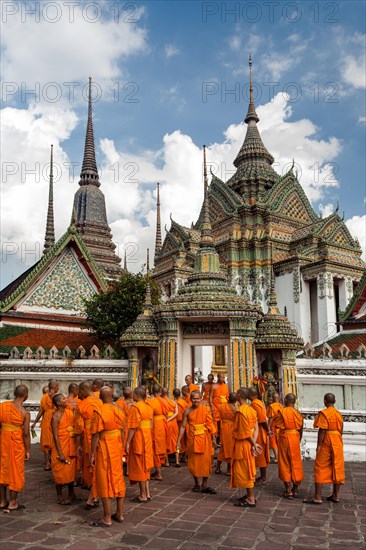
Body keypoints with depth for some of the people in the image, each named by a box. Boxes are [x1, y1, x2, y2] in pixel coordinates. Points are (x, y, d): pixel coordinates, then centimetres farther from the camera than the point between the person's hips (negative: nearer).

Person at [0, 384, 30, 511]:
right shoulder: (25, 413, -15)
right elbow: (26, 433, -13)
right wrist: (28, 450, -3)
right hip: (16, 443, -4)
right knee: (15, 471, 10)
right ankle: (12, 503, 19)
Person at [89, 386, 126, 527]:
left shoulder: (99, 412, -15)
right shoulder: (120, 410, 1)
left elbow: (96, 435, -15)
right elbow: (122, 432, 7)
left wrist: (92, 454, -8)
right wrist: (121, 448, 17)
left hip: (104, 450, -6)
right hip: (117, 449, 6)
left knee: (105, 482, 4)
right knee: (118, 479, 15)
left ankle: (107, 519, 11)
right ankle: (119, 514, 25)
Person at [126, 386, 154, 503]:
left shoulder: (135, 407, -15)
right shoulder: (148, 407, 8)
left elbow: (133, 427, -19)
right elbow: (151, 425, 12)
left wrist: (128, 442, -15)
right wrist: (148, 437, 19)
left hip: (138, 439, -8)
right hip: (147, 438, 8)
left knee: (139, 467, 2)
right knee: (145, 467, 16)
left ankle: (143, 495, 10)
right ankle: (147, 493, 22)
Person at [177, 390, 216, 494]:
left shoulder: (206, 409, -4)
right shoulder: (187, 411, -3)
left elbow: (210, 424, -2)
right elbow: (183, 426, -1)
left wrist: (213, 437, -6)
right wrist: (179, 441, -3)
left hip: (204, 438, 0)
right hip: (192, 438, 0)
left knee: (206, 461, 2)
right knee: (194, 461, 9)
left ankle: (204, 485, 15)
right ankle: (196, 483, 27)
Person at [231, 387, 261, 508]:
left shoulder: (240, 411, -21)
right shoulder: (251, 409, 5)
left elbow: (246, 432, -21)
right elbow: (256, 429, 2)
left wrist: (253, 444, -10)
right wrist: (254, 443, -5)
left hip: (242, 444, -8)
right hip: (249, 444, 8)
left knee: (244, 471, 1)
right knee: (248, 471, 18)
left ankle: (251, 500, 8)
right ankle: (249, 495, 27)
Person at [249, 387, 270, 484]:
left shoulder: (255, 404, -20)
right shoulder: (259, 402, 10)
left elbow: (263, 420, -23)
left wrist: (267, 430, -13)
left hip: (258, 433, -9)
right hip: (260, 433, 9)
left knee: (260, 455, 0)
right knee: (261, 456, 15)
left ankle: (263, 478, 10)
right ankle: (263, 476, 24)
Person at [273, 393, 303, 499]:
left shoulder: (281, 412, -11)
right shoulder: (298, 413, 3)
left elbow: (274, 426, -7)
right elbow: (301, 430, 9)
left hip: (284, 438, -4)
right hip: (295, 439, 4)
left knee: (285, 463, 6)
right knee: (295, 463, 14)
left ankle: (288, 491, 7)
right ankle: (295, 489, 21)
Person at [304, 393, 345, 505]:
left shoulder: (324, 413, -13)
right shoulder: (339, 414, 8)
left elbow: (322, 430, -17)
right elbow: (341, 430, 11)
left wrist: (319, 445, -13)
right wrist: (337, 442, 19)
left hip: (327, 442, -7)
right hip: (338, 443, 7)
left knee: (320, 468, -1)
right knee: (337, 468, 11)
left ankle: (317, 497, -2)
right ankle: (335, 495, 19)